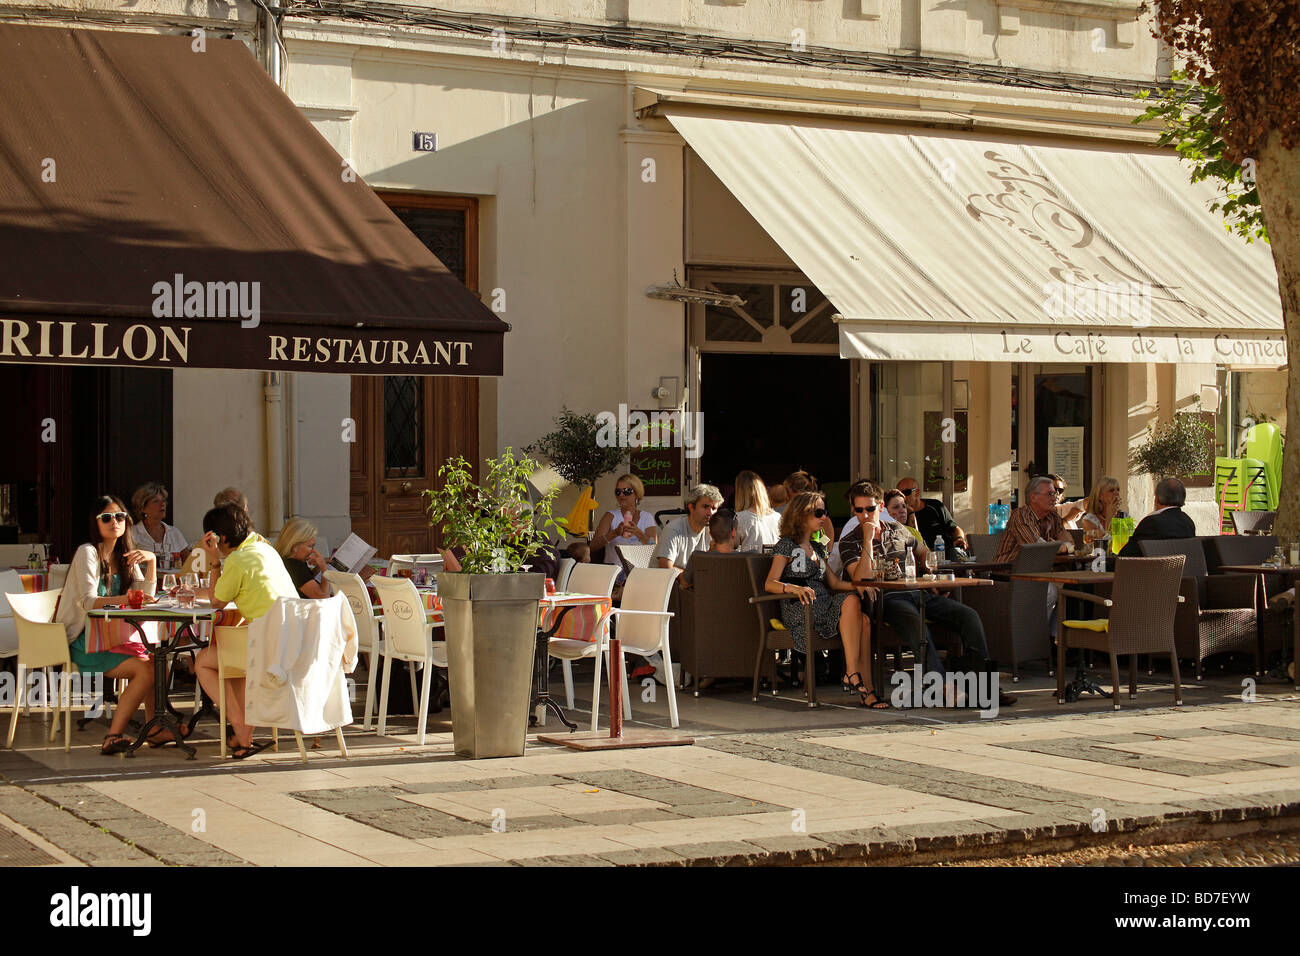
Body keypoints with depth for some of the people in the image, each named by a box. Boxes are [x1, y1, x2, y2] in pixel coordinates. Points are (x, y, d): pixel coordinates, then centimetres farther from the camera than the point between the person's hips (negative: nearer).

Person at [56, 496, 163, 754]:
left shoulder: (123, 555, 13)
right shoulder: (88, 552, -10)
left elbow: (145, 595, 9)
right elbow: (88, 602, -22)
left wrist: (151, 561, -5)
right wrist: (125, 599, -38)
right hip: (83, 641, -7)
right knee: (145, 669, -24)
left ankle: (154, 729, -6)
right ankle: (114, 736, -25)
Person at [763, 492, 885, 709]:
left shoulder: (818, 548, 26)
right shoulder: (787, 545, 3)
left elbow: (834, 583, 22)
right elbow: (769, 584, -8)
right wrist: (795, 588, -28)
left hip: (824, 606, 7)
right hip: (798, 610, -7)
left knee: (864, 621, -26)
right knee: (851, 602, -32)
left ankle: (866, 691, -34)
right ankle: (852, 674, -34)